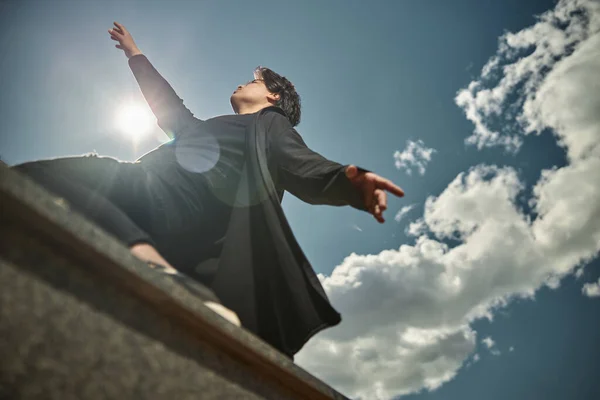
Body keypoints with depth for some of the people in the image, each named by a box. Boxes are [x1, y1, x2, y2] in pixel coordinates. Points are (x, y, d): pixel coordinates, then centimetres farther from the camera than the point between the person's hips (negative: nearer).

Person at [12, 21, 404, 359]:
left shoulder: (272, 125, 17)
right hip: (153, 196, 8)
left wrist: (351, 182, -24)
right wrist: (136, 56, 65)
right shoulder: (211, 127, 39)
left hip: (180, 203, -8)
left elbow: (306, 170, -1)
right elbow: (171, 107, 54)